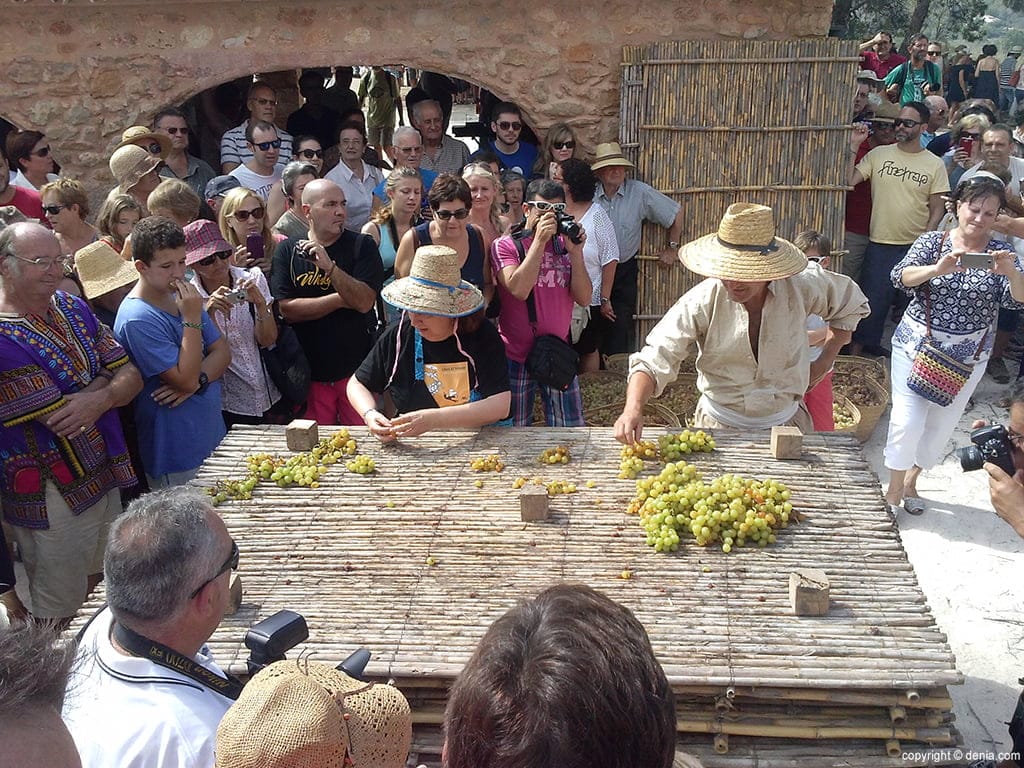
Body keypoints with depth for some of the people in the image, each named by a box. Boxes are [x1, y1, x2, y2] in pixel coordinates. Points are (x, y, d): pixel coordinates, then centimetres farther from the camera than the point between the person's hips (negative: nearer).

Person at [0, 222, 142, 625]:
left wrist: (100, 399, -22)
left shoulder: (72, 307, 4)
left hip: (104, 476, 7)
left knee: (99, 583, 22)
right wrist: (105, 377, -9)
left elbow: (130, 376, -1)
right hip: (50, 498, -7)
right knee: (58, 612, 8)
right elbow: (62, 418, -25)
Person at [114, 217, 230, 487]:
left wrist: (198, 380, -16)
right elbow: (186, 380, -23)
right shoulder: (137, 319, -21)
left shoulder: (181, 295, 6)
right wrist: (192, 320, -25)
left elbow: (222, 351, 4)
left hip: (213, 436, 8)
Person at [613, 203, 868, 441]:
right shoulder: (701, 302, -17)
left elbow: (851, 304, 13)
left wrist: (824, 361, 5)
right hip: (719, 427, -1)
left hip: (785, 423, 2)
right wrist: (633, 408, -41)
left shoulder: (801, 287, -9)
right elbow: (654, 360, -22)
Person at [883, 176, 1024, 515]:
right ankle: (894, 491, 12)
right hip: (916, 347, -2)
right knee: (907, 420, -7)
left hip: (968, 358, 3)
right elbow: (901, 276, -20)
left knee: (941, 425, 13)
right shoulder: (932, 241, -5)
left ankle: (911, 480, 35)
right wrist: (937, 269, -39)